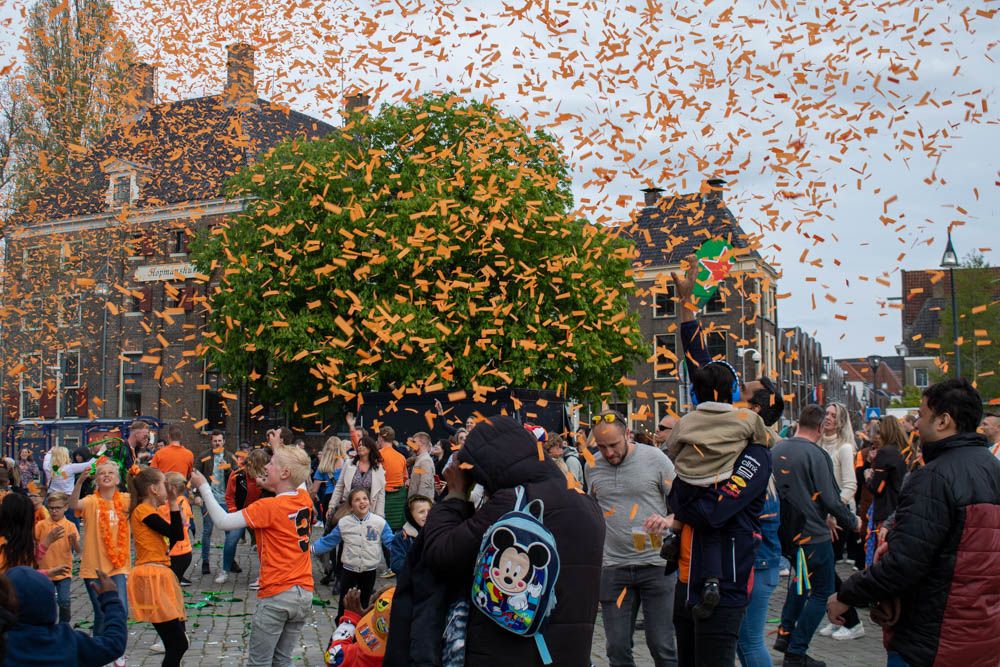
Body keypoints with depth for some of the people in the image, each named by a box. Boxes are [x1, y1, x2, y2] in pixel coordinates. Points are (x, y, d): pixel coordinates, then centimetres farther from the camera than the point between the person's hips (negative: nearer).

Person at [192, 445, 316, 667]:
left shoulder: (268, 507, -15)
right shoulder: (305, 499, 3)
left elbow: (223, 521, -16)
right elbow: (300, 478, 27)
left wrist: (203, 486, -8)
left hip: (276, 595, -6)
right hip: (305, 594, 6)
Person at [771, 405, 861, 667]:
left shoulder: (776, 450, 3)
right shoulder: (817, 455, -18)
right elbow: (831, 499, -17)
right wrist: (852, 521, 3)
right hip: (813, 535, -7)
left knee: (800, 579, 28)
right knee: (821, 593, 5)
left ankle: (785, 634, 25)